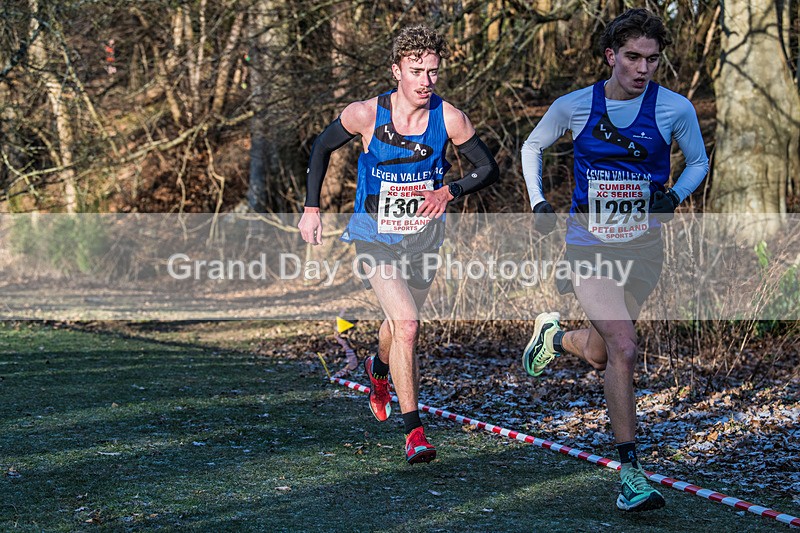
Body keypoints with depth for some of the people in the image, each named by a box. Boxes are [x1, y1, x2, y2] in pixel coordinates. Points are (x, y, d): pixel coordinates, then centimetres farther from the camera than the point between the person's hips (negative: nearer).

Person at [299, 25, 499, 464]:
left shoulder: (449, 119, -14)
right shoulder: (365, 114, -17)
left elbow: (488, 168, -4)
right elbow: (321, 148, 1)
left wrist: (450, 191, -21)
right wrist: (311, 208, -1)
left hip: (423, 238, 3)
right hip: (376, 238, -3)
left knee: (399, 323, 22)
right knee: (406, 324, -20)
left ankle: (380, 369, 59)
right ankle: (413, 431, -12)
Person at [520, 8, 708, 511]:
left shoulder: (676, 108, -5)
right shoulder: (574, 106, -5)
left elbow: (699, 162, 10)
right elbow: (533, 146, 14)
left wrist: (674, 194, -9)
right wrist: (539, 202, 1)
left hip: (642, 249, 3)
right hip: (590, 247, -2)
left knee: (601, 355, 15)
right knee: (623, 349, -19)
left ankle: (555, 336, 51)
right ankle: (631, 473, -13)